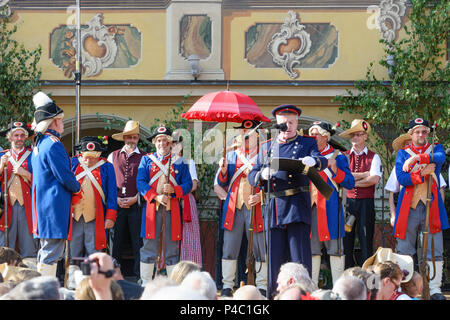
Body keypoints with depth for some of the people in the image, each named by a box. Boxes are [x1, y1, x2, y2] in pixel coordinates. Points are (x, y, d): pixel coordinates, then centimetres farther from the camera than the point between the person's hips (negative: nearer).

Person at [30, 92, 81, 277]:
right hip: (55, 206, -10)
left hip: (43, 205, 10)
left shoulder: (39, 144, 14)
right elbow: (65, 176, -17)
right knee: (51, 254, -8)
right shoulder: (53, 144, -17)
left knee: (46, 251, 14)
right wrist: (77, 189, 2)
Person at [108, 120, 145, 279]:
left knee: (138, 241, -2)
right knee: (115, 240, 1)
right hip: (116, 204, 2)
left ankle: (140, 275, 1)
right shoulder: (113, 156, 13)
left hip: (136, 204, -2)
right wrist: (115, 199, -2)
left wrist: (135, 198, -7)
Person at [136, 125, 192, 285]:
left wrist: (174, 190, -13)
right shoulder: (147, 160, 11)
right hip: (152, 206, -1)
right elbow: (141, 182, 0)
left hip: (172, 208, 1)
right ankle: (146, 283, 4)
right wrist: (156, 197, -13)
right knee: (149, 244, -2)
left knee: (172, 245, 2)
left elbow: (188, 184, 7)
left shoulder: (179, 162, 12)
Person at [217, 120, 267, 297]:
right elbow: (223, 184, 15)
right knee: (229, 248, 1)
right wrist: (223, 171, -6)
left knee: (260, 249, -2)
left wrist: (260, 196, -13)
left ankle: (262, 286, 4)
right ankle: (227, 286, 6)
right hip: (234, 208, 2)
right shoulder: (231, 156, 16)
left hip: (256, 208, -2)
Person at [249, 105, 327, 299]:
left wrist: (313, 161, -33)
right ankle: (274, 294, 11)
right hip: (274, 208, 3)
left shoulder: (307, 143, 10)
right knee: (275, 257, 5)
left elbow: (322, 161, -9)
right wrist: (262, 175, -9)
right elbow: (252, 177, 16)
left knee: (300, 255, -8)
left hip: (297, 206, -3)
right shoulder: (266, 148, 20)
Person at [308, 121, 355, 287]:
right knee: (311, 247, 5)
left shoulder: (337, 157, 2)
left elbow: (350, 183, -3)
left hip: (330, 208, -5)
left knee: (334, 247, -4)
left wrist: (335, 170, -18)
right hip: (309, 207, 5)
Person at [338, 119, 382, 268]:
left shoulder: (373, 157, 7)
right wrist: (364, 175, -6)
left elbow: (374, 179, -8)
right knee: (346, 241, 1)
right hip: (347, 201, 2)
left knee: (366, 240, -2)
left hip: (366, 203, -2)